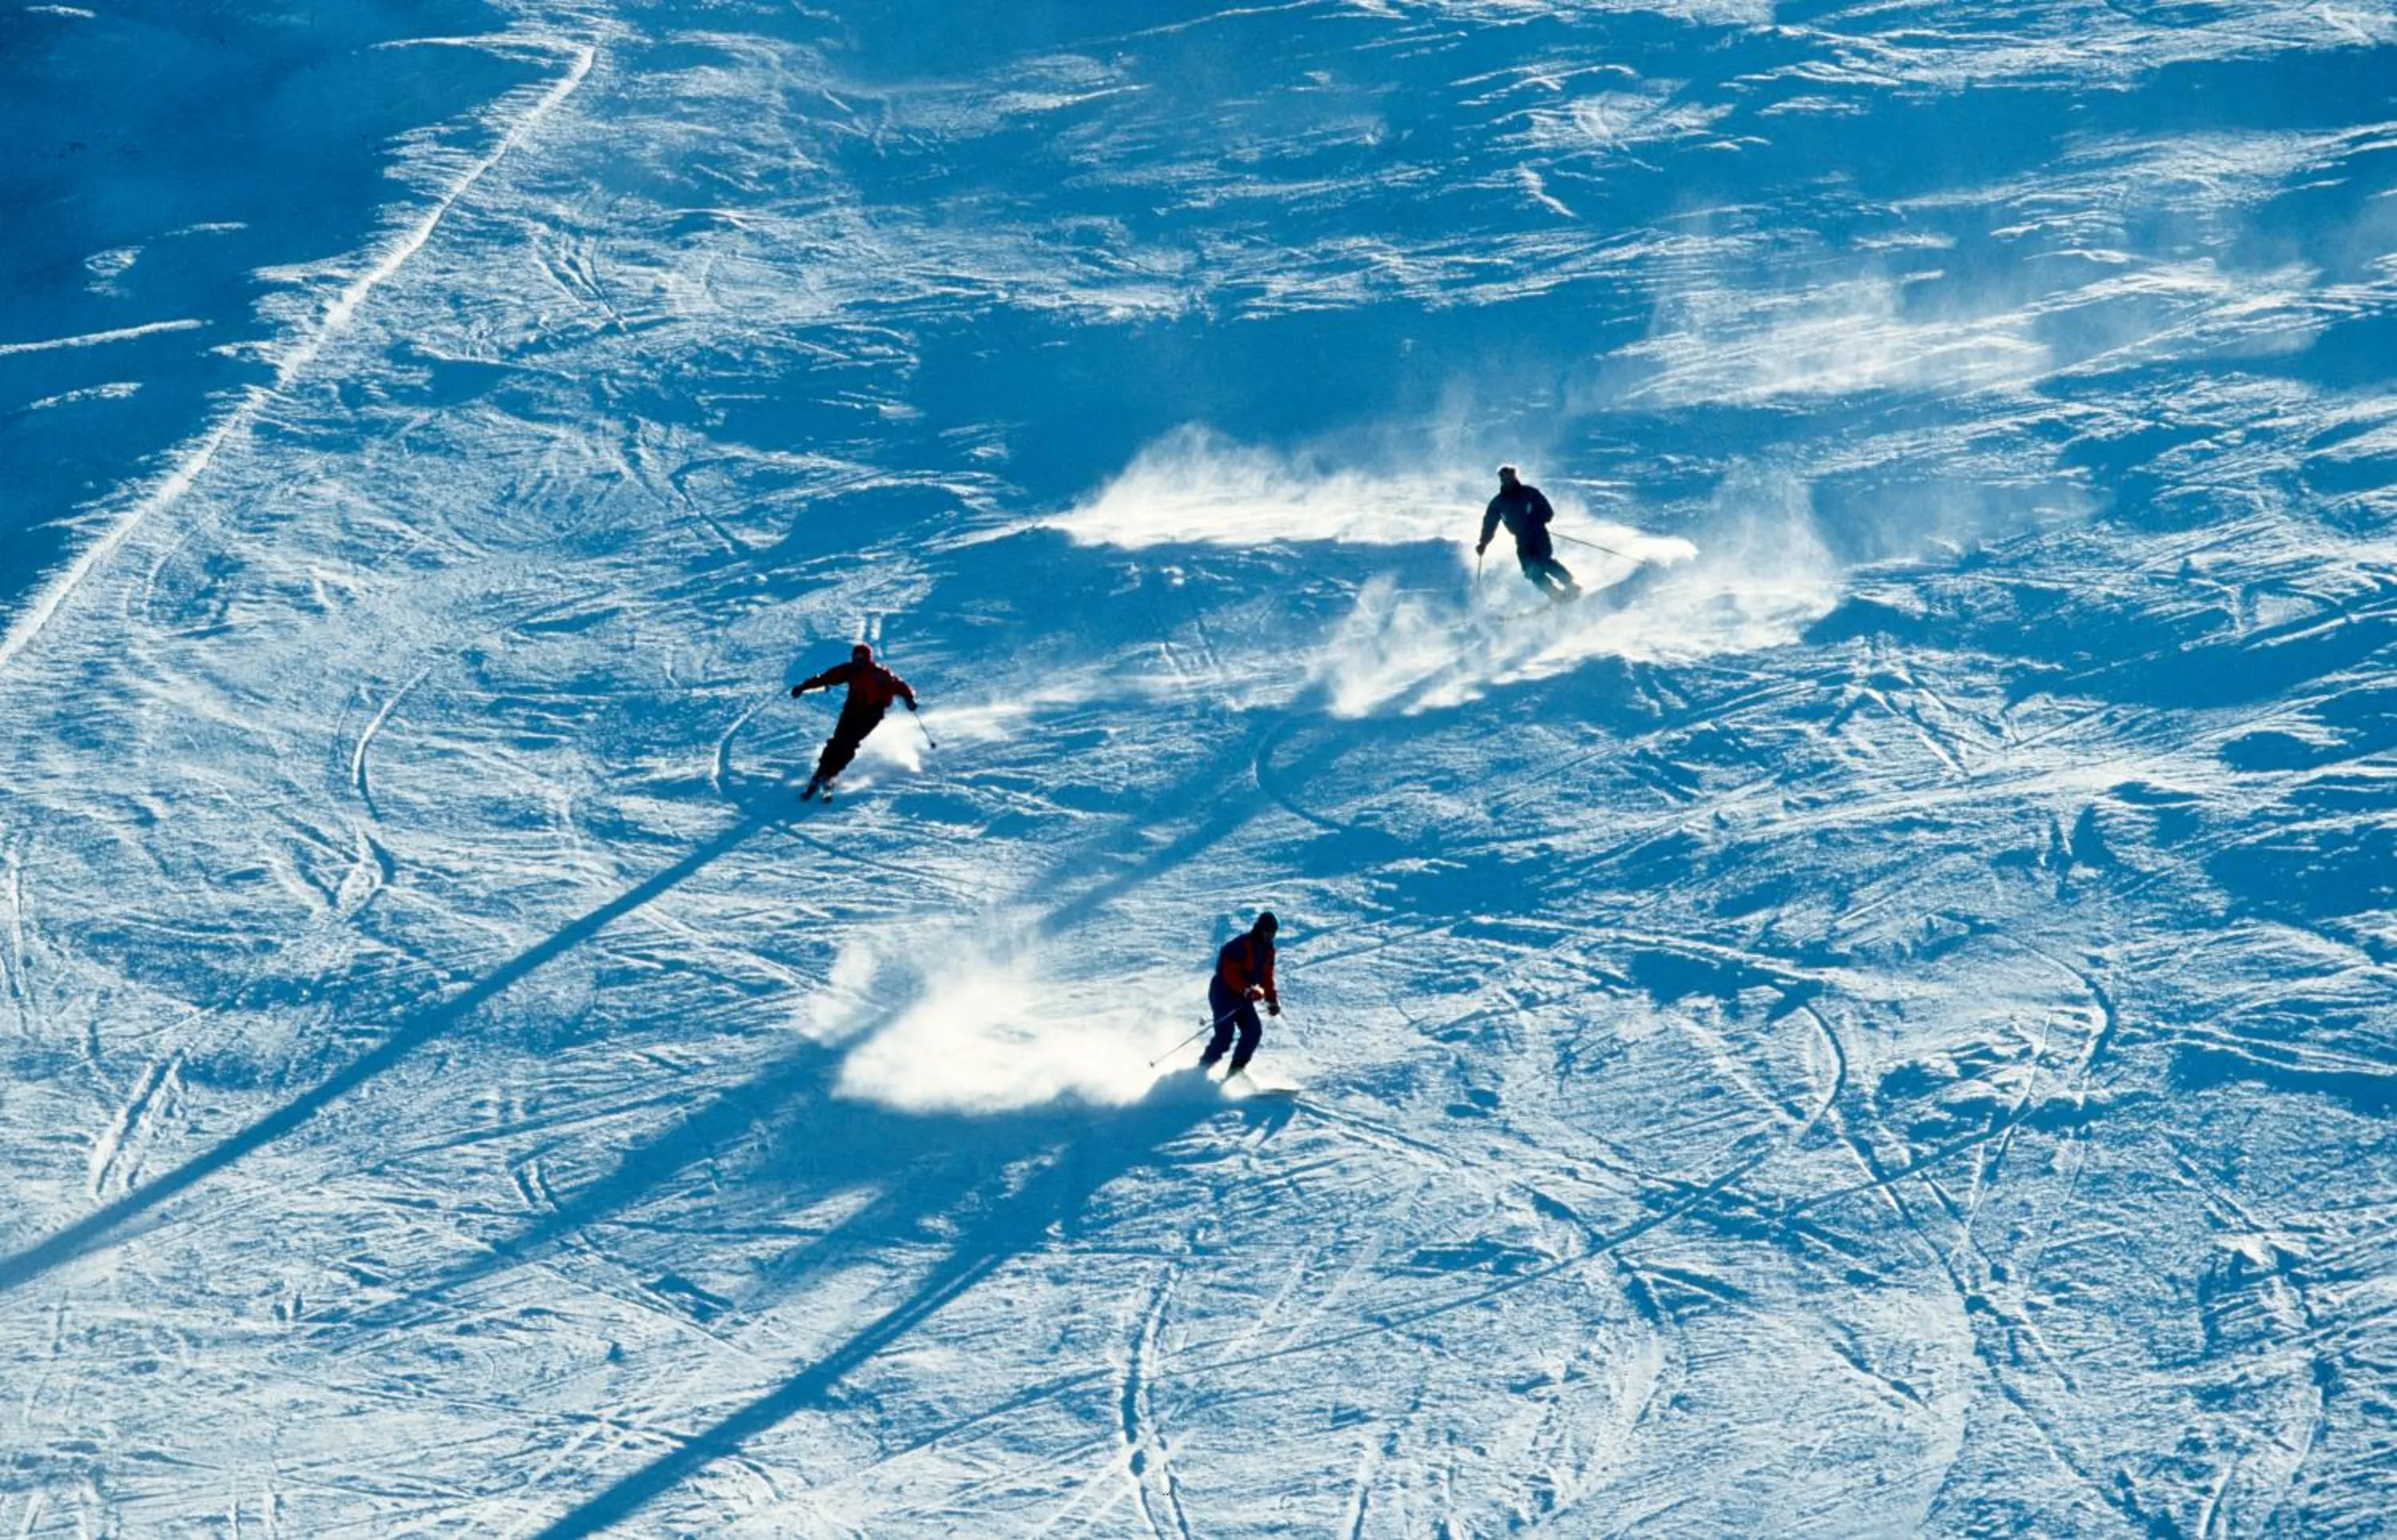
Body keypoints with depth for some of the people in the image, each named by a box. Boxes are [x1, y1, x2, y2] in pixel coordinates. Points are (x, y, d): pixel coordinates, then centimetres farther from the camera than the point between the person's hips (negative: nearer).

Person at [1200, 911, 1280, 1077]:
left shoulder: (1267, 950, 6)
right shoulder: (1241, 946, -20)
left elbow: (1267, 977, 14)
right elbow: (1230, 974, -25)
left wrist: (1272, 1000, 6)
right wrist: (1247, 990, -35)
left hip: (1242, 996, 8)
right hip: (1223, 993, -8)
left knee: (1254, 1030, -9)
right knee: (1224, 1036, -17)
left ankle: (1235, 1070, -1)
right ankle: (1201, 1069, -5)